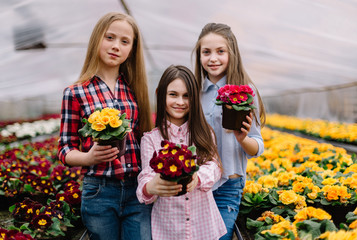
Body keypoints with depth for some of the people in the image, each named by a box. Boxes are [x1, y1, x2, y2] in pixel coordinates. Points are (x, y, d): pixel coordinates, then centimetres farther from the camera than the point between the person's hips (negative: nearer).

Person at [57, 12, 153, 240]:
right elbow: (65, 149, 1)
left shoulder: (135, 89, 7)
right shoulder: (76, 93, -2)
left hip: (138, 190, 2)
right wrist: (89, 157, -19)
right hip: (99, 191, -2)